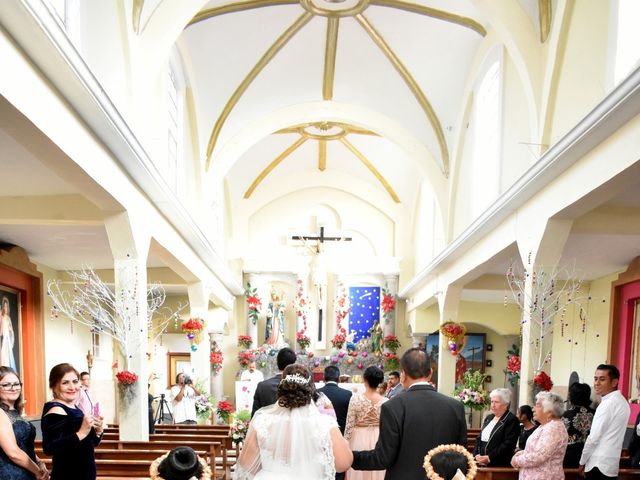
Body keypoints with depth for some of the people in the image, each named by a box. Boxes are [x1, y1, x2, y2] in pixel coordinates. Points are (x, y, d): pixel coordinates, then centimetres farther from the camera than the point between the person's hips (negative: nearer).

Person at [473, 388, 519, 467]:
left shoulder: (512, 420, -7)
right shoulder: (488, 418, 16)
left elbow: (508, 445, -15)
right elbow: (480, 439, 17)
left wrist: (489, 458, -18)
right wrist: (477, 455, 0)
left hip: (500, 466, -6)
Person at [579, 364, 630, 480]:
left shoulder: (608, 403, -16)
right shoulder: (622, 401, 13)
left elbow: (594, 437, -16)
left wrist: (582, 461, -4)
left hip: (599, 465, -9)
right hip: (612, 464, 9)